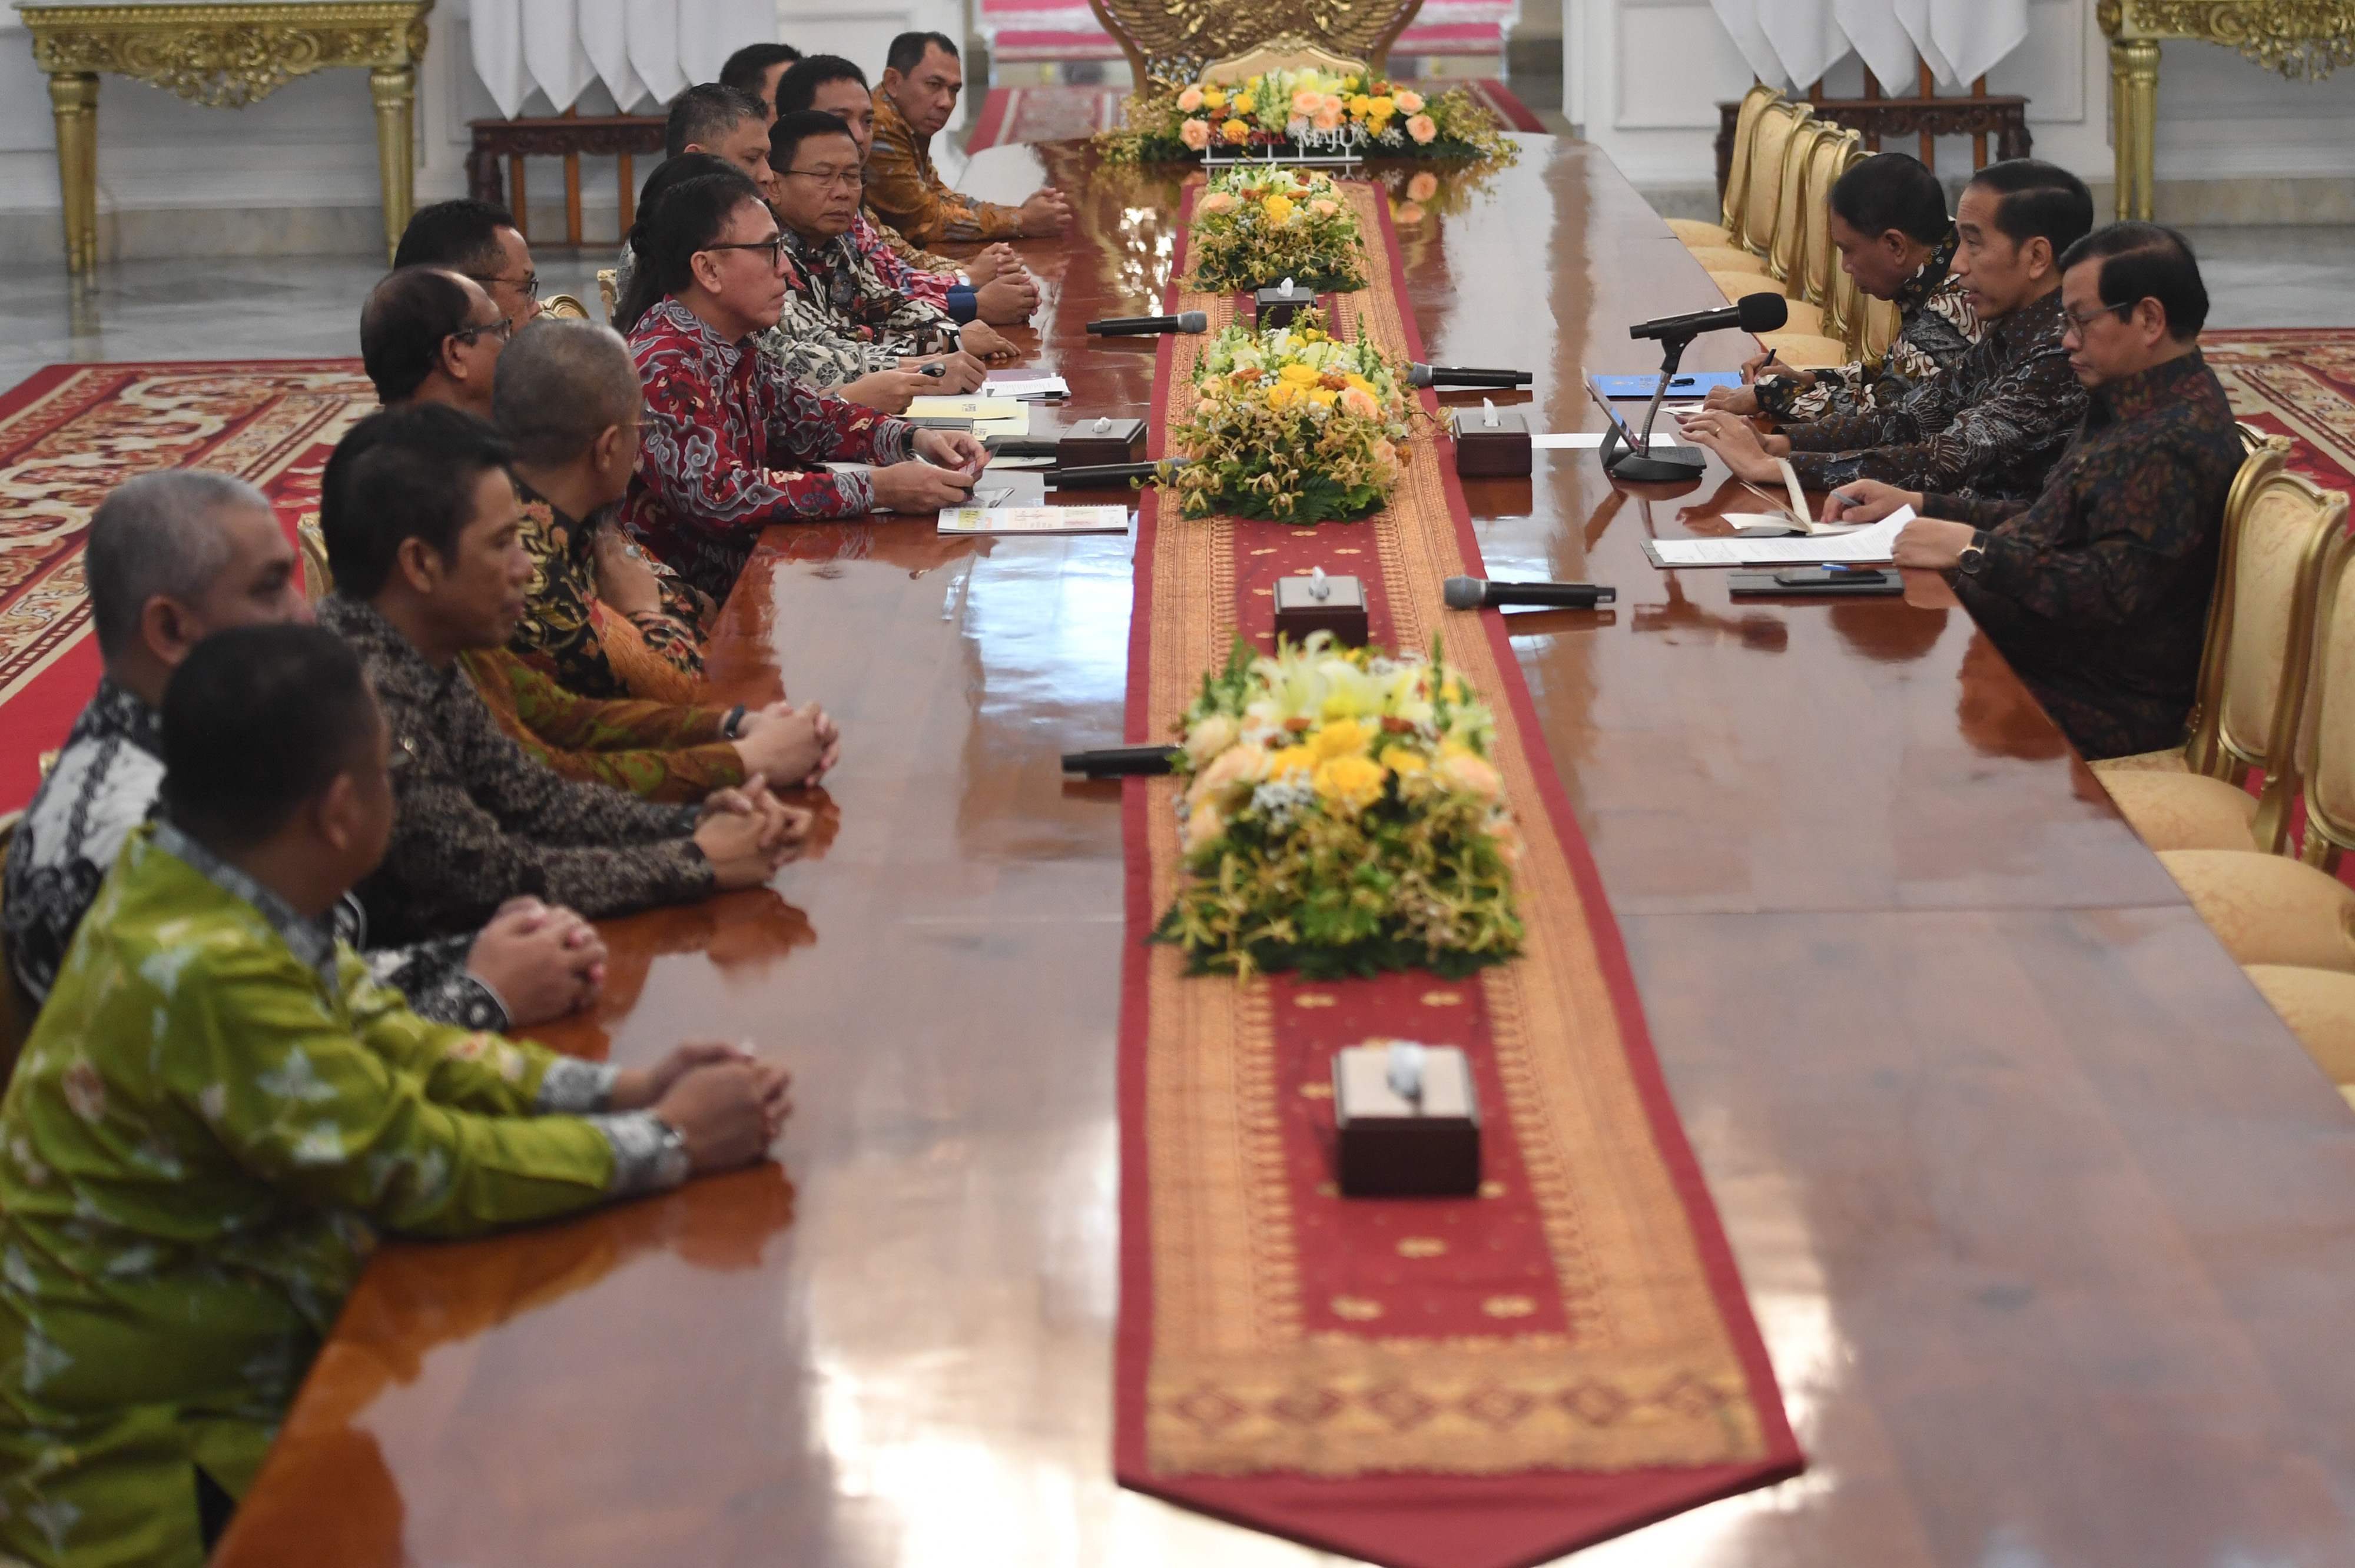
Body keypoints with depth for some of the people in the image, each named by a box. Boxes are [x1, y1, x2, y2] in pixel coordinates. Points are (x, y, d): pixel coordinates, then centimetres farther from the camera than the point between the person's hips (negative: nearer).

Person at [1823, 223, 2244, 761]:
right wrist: (1919, 504, 11)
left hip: (2102, 705, -10)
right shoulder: (2136, 406, 13)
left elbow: (2114, 591, -29)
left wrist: (1974, 551, -24)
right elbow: (2050, 528, 21)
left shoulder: (2174, 442, -22)